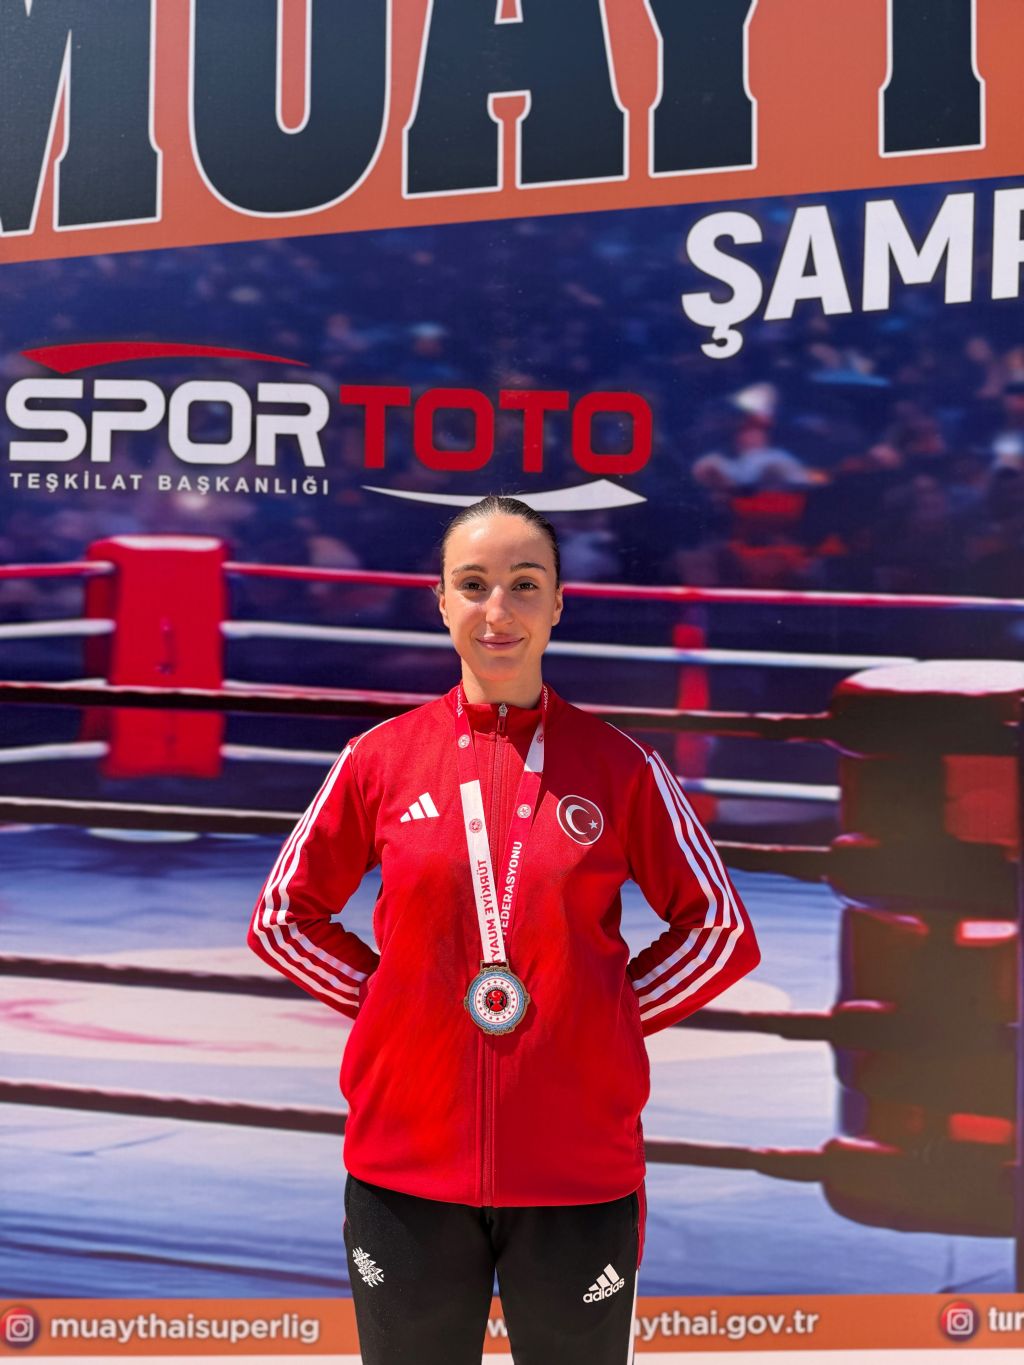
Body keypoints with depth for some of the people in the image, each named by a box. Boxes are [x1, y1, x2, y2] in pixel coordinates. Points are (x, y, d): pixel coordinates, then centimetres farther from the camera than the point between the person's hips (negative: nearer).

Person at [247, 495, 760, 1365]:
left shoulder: (620, 766, 0)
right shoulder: (382, 759, 1)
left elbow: (721, 931, 6)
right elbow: (284, 917, 11)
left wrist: (613, 1015, -1)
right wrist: (386, 998, 2)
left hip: (581, 1167, 0)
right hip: (407, 1161, 1)